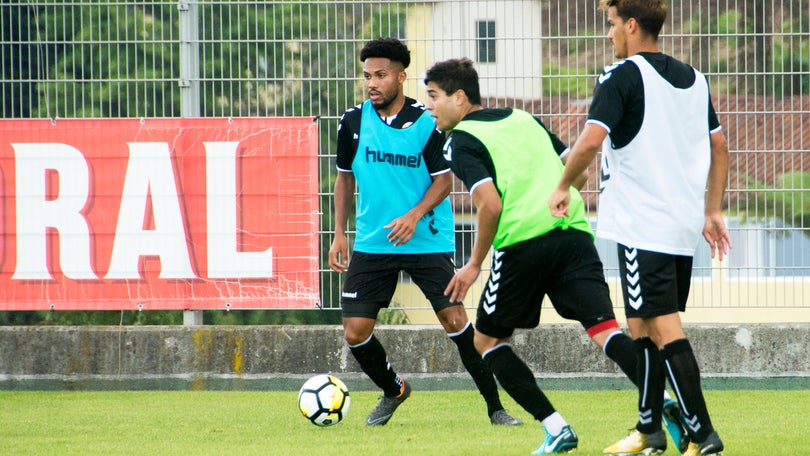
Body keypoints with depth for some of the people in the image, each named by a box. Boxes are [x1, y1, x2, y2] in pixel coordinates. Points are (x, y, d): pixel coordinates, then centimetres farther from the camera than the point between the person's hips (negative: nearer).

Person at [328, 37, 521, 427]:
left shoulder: (426, 121, -8)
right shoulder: (353, 122, 1)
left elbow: (444, 179, -5)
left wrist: (415, 215, -21)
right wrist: (339, 234, 7)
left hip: (428, 240, -3)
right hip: (372, 244, 3)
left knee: (455, 319, -12)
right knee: (355, 332, -3)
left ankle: (495, 406, 0)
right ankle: (393, 392, 25)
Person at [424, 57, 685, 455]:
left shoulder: (460, 142, 2)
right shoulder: (523, 119, 22)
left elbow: (490, 203, -10)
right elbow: (578, 172, 21)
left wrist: (474, 265, -1)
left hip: (523, 243, -5)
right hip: (574, 233, 5)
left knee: (488, 340, 13)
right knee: (605, 329, -5)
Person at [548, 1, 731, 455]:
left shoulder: (623, 77, -10)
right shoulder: (693, 78, 13)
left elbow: (591, 141, -21)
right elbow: (720, 148, 17)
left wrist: (563, 188, -6)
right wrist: (712, 212, 22)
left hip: (642, 226, -8)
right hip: (684, 227, 8)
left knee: (664, 328, -9)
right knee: (646, 327, 17)